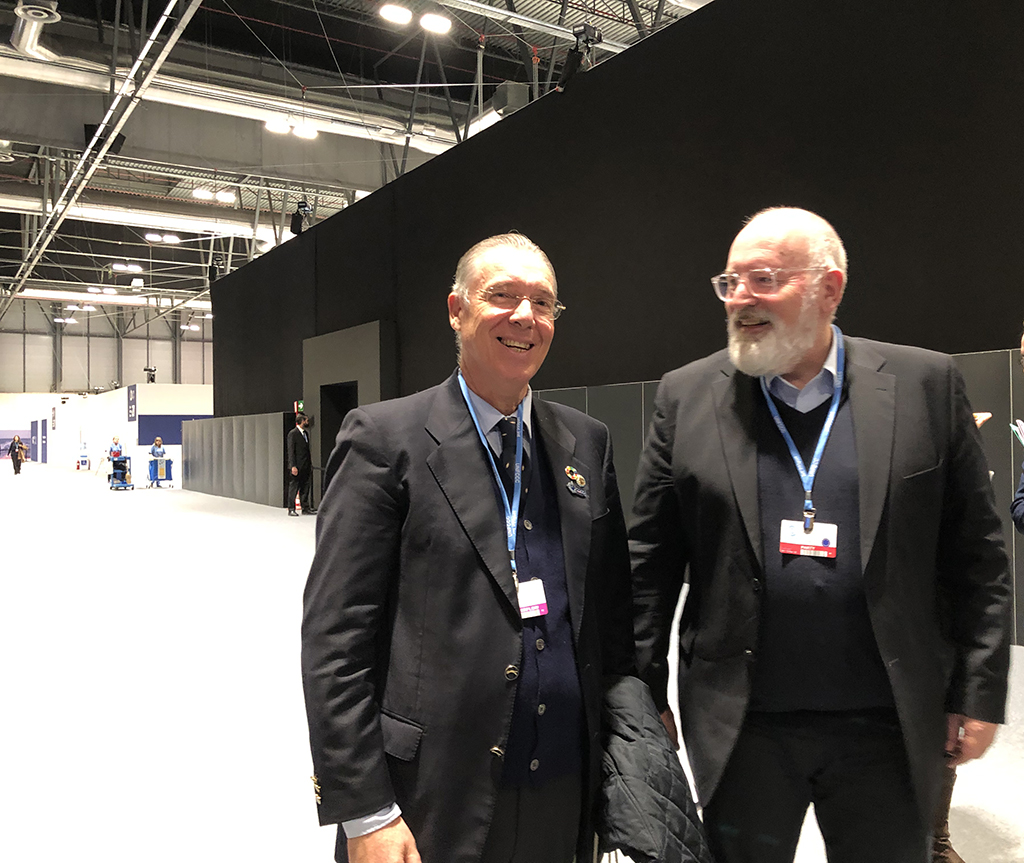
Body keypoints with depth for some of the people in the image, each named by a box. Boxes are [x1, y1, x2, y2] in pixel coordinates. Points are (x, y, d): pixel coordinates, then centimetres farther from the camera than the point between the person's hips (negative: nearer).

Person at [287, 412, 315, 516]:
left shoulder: (306, 433, 15)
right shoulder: (293, 433, -8)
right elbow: (291, 451, -12)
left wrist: (310, 463, 13)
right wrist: (293, 466, -18)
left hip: (306, 467, 7)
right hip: (296, 467, -7)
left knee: (305, 488, 9)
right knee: (293, 488, 0)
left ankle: (306, 508, 15)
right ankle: (291, 509, 7)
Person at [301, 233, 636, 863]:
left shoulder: (588, 443, 5)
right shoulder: (385, 438, -10)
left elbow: (614, 615, 9)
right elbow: (336, 639, -11)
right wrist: (363, 811, -13)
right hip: (435, 805, -4)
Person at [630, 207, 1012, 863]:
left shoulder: (925, 385, -3)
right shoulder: (688, 396, -3)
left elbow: (978, 555, 1)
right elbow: (651, 560, -1)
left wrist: (980, 694, 0)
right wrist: (645, 695, -1)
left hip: (889, 729, 1)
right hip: (741, 728, 0)